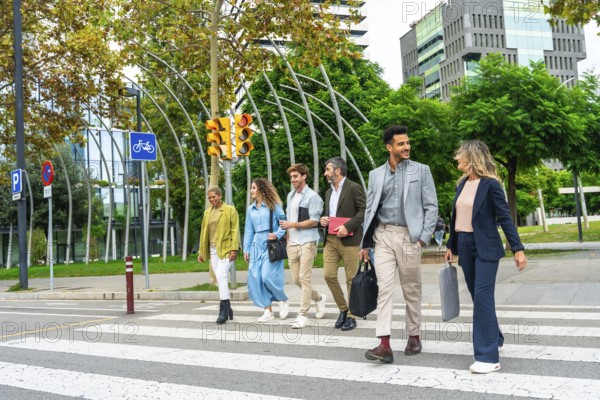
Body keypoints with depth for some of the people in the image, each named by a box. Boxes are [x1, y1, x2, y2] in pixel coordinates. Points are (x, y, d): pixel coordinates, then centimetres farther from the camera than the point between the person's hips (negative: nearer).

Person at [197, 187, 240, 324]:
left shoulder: (230, 210, -1)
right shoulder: (207, 212, 15)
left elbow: (235, 230, -6)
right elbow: (203, 232, 17)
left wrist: (234, 249, -14)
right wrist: (201, 251, 14)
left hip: (226, 249, -6)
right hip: (213, 250, 6)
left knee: (221, 276, -16)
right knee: (221, 279, 8)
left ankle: (223, 310, -11)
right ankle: (227, 309, 18)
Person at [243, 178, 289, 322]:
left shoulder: (273, 205, -1)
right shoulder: (250, 209, 15)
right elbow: (248, 230, 15)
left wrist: (277, 234, -16)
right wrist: (246, 249, 12)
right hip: (257, 245, 6)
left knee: (268, 276, -16)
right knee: (255, 278, -1)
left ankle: (283, 300, 12)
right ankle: (268, 311, 7)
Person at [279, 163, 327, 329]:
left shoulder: (312, 197, -6)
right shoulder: (290, 196, 17)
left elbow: (314, 222, -10)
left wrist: (293, 225, -14)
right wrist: (288, 238, 13)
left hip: (307, 242, -7)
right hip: (292, 243, 7)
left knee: (304, 278, -9)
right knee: (296, 279, 8)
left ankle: (303, 315, -4)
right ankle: (318, 298, 32)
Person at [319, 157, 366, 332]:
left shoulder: (353, 188, -4)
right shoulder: (329, 192, 20)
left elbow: (364, 210, -11)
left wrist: (348, 226, -20)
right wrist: (323, 219, 7)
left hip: (349, 239, -7)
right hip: (330, 239, 7)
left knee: (351, 279, -1)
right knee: (328, 275, -1)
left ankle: (351, 316, 9)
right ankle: (343, 309, 17)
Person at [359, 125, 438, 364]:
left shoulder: (421, 171, 3)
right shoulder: (376, 174, 10)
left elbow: (431, 206, 1)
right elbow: (370, 210, 12)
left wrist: (424, 237, -9)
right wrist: (365, 243, 9)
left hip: (409, 236, -1)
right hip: (383, 236, 2)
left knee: (411, 290, 7)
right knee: (384, 287, -7)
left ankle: (414, 337, 23)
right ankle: (385, 345, -10)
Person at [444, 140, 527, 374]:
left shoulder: (490, 184, -11)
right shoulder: (462, 183, 9)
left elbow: (504, 217, -11)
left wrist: (518, 249, -15)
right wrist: (451, 246, 18)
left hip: (485, 248, -7)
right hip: (464, 246, 7)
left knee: (482, 297, -11)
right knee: (477, 296, 14)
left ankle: (488, 357, -8)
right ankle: (495, 339, 32)